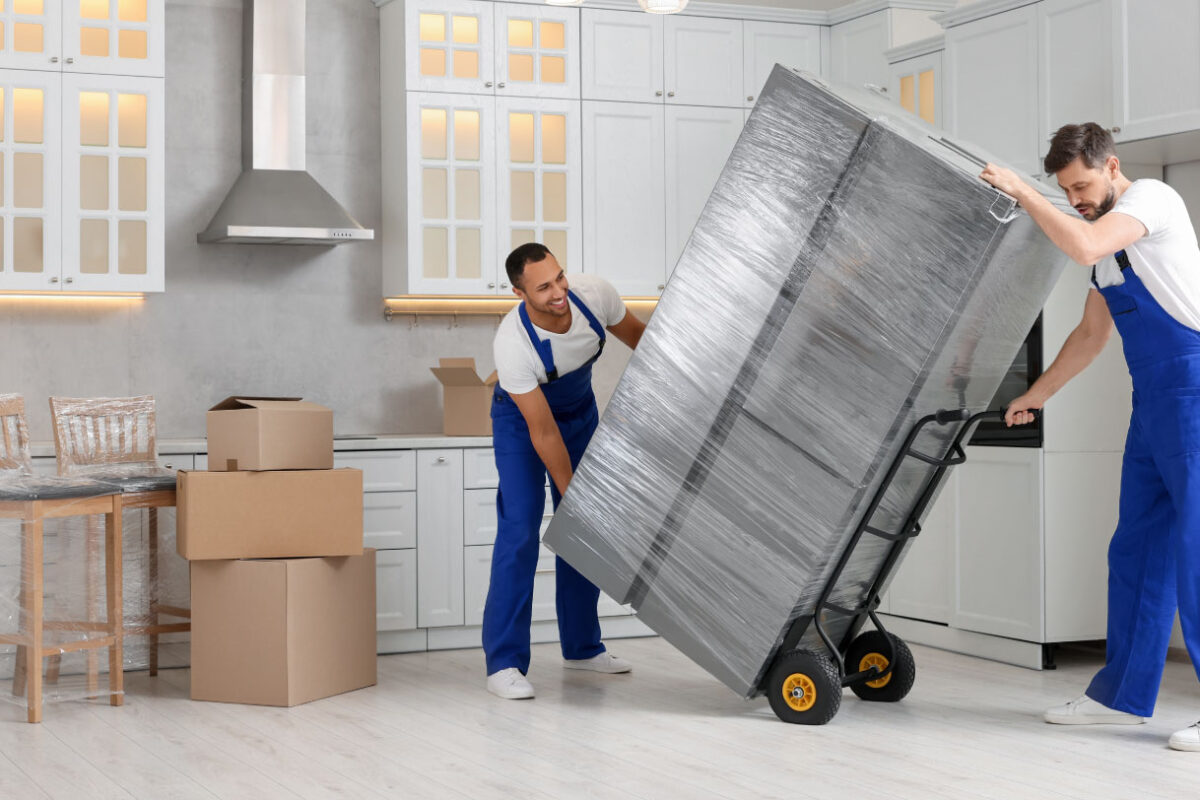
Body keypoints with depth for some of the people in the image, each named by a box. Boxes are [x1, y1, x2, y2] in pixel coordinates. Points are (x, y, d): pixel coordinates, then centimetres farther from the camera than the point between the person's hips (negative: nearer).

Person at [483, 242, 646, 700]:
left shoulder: (594, 294, -28)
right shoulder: (512, 344, -38)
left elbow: (637, 336, -5)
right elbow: (542, 432, -30)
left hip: (580, 409, 5)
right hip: (522, 417, -5)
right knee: (519, 532, -16)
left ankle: (581, 646, 21)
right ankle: (504, 663, -12)